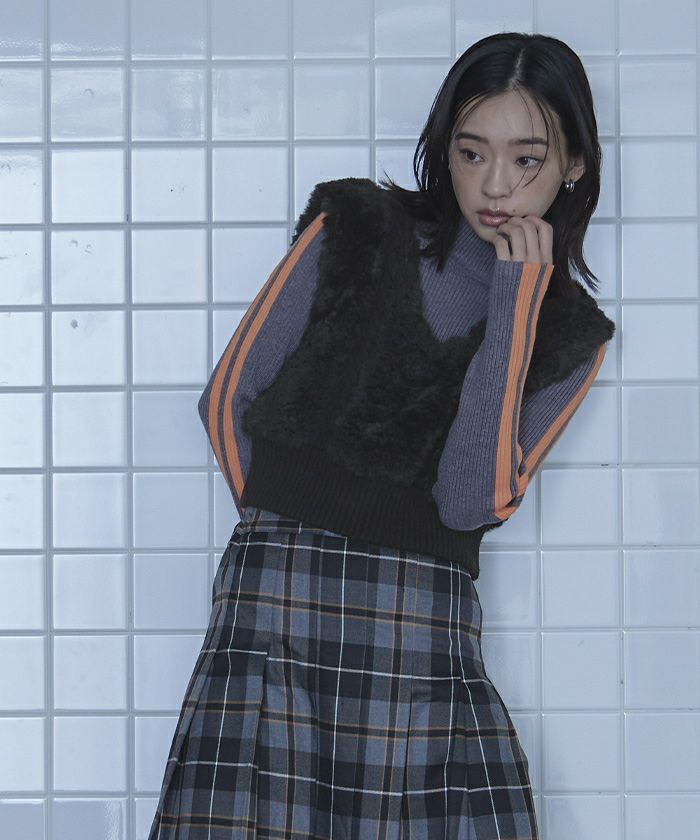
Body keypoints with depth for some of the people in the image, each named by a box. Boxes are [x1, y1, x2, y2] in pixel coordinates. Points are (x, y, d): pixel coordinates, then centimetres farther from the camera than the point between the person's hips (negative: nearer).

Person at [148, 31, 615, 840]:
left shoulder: (570, 332, 9)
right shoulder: (356, 228, 6)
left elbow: (470, 502, -5)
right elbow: (228, 397, 11)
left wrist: (514, 304, -6)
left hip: (425, 639, 1)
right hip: (273, 610, -1)